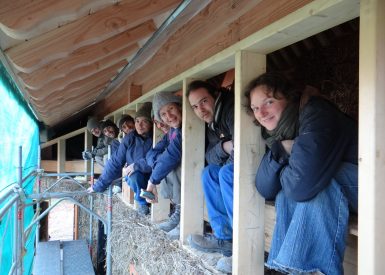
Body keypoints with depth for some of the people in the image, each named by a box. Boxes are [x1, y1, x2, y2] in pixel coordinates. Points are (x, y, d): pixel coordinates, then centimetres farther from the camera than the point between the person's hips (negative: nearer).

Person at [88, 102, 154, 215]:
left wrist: (137, 165, -31)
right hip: (135, 178, 2)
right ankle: (142, 202, -4)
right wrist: (99, 185, -9)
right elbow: (115, 162, -8)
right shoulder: (130, 138, -9)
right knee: (134, 175, -31)